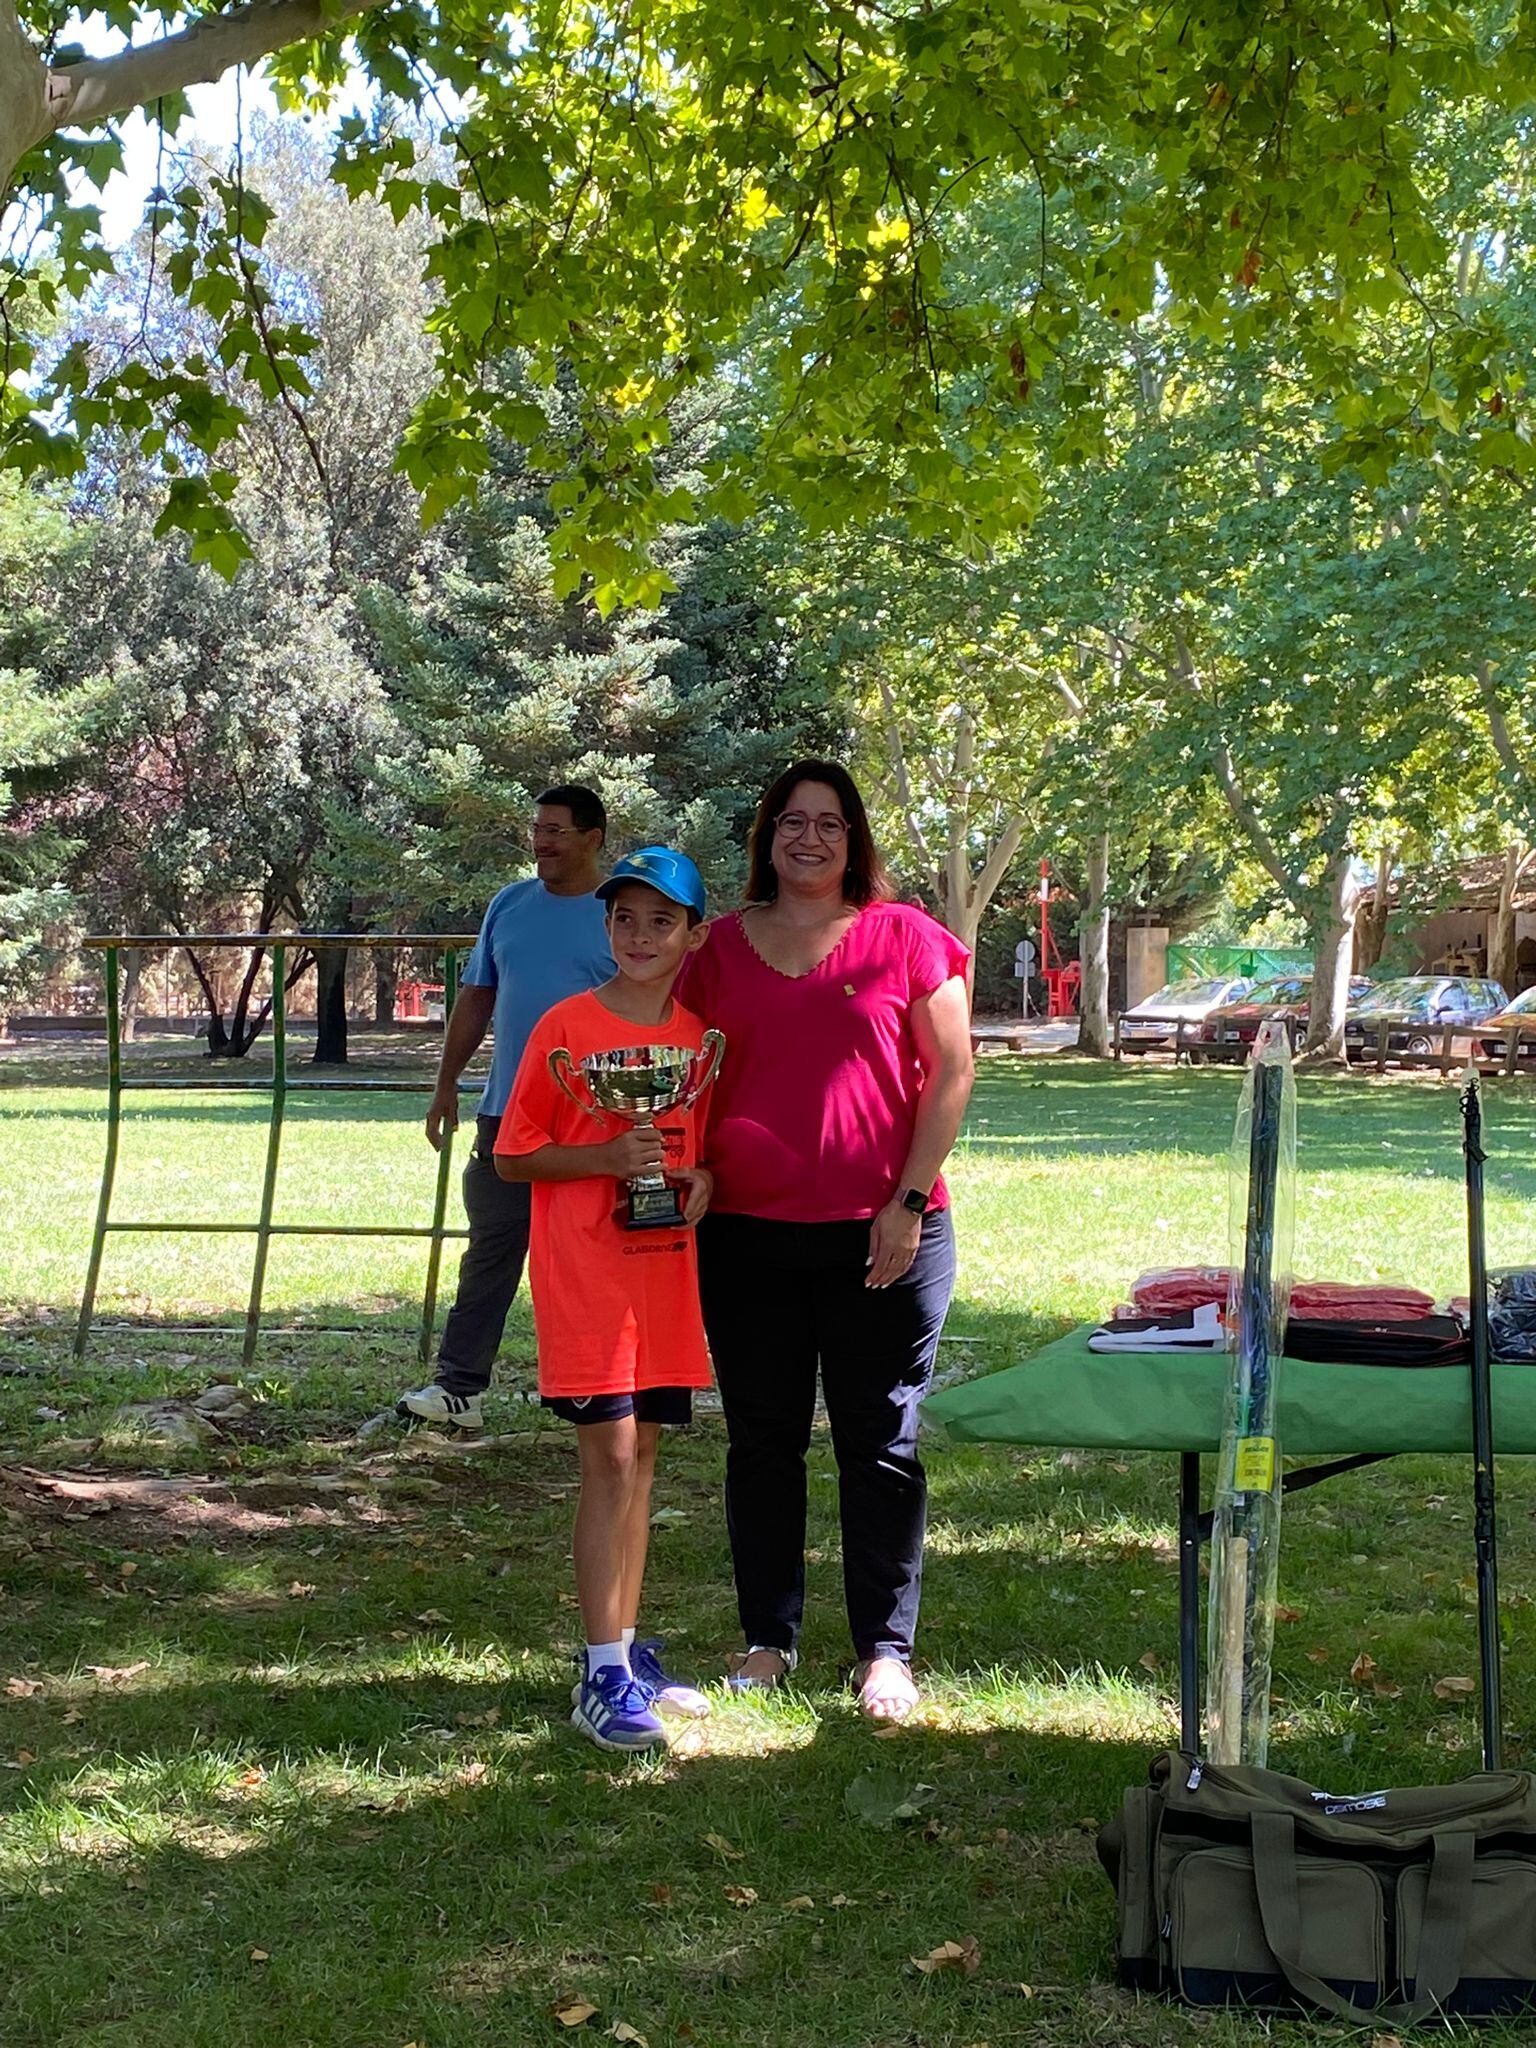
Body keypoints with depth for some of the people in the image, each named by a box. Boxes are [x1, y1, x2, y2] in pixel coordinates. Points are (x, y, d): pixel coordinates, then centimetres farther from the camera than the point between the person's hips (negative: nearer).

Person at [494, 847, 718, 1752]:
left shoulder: (699, 1035, 7)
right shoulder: (568, 1027, -7)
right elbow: (514, 1157, -5)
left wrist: (702, 1177, -3)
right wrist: (608, 1157, -19)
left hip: (667, 1270, 5)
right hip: (586, 1271, -5)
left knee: (641, 1456, 11)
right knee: (611, 1459, -9)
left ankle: (629, 1650, 20)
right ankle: (603, 1676, -4)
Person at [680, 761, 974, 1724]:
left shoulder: (904, 937, 1)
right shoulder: (722, 947, 8)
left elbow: (952, 1073, -1)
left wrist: (909, 1200, -8)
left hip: (882, 1235, -2)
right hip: (748, 1235, 3)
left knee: (882, 1444, 4)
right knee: (762, 1439, 9)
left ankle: (886, 1651, 13)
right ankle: (769, 1638, 21)